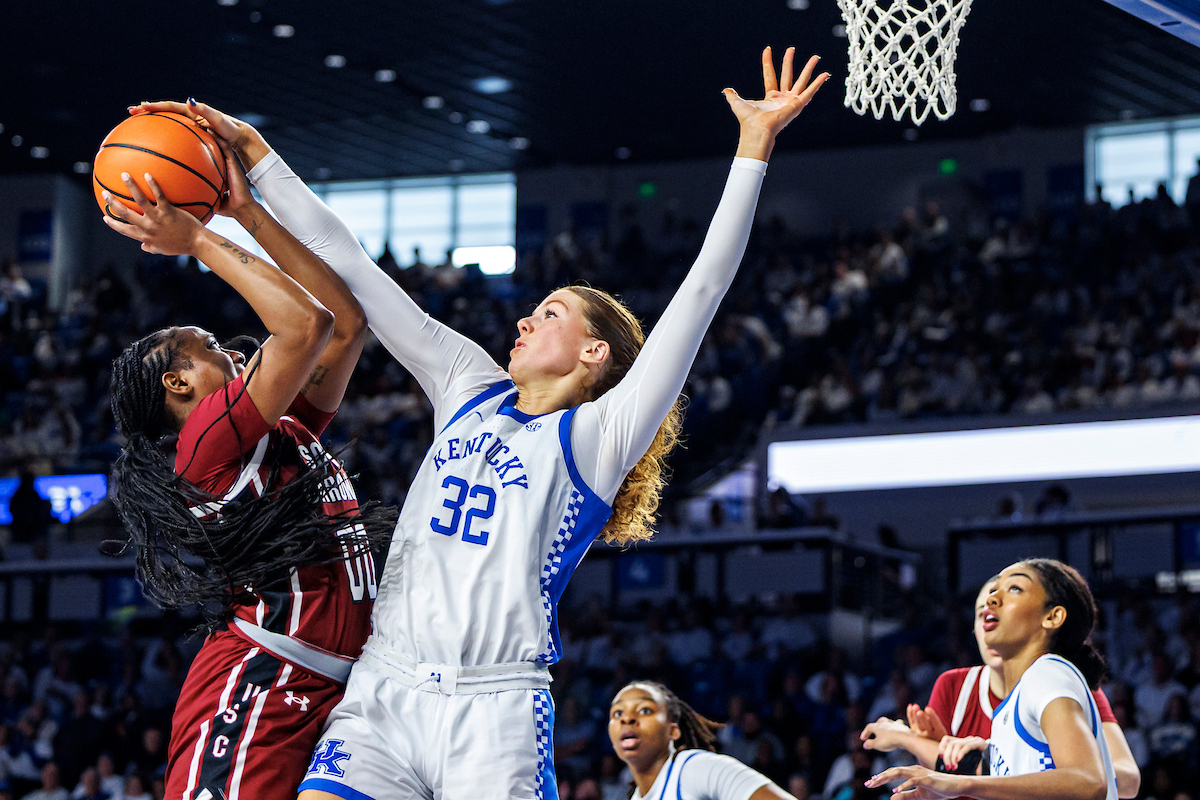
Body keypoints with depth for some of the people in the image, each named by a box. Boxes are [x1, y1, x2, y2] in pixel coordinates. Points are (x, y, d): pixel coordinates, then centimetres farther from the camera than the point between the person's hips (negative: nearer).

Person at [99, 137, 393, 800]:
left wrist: (247, 212, 20)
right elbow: (308, 324, -14)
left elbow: (347, 322, 20)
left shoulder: (285, 435, 22)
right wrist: (201, 242, -5)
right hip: (255, 688, -9)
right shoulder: (210, 436, -5)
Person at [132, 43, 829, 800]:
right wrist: (253, 152, 19)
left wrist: (754, 147, -6)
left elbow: (701, 291, -3)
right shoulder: (470, 389, 18)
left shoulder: (599, 436, 4)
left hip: (496, 714, -4)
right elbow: (351, 269, 18)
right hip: (384, 690, 4)